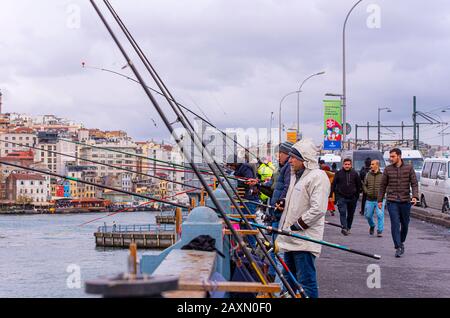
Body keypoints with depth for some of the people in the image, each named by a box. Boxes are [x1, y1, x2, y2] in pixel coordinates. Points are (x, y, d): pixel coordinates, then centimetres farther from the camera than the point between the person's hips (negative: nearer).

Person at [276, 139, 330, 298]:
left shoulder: (318, 176, -15)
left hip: (304, 240, -10)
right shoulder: (296, 175, 17)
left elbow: (318, 209, -23)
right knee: (289, 280, 19)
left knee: (306, 283, -9)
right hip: (291, 238, 10)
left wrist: (296, 226, -19)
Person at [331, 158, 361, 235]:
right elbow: (333, 185, 3)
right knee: (343, 212, -15)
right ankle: (344, 228, -21)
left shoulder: (355, 174, 4)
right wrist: (331, 195, -2)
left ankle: (348, 228, 24)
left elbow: (358, 185, 12)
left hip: (352, 197, 2)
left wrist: (357, 195, 11)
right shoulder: (339, 173, 1)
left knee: (350, 214, 10)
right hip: (341, 197, -2)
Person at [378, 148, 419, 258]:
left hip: (405, 201, 1)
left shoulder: (409, 168, 2)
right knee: (395, 224, -9)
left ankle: (401, 242, 33)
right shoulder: (388, 169, 4)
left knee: (405, 224, 10)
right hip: (392, 201, 0)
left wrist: (415, 196, -14)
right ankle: (398, 248, -8)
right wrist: (380, 200, 9)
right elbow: (383, 185, 10)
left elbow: (414, 184, 1)